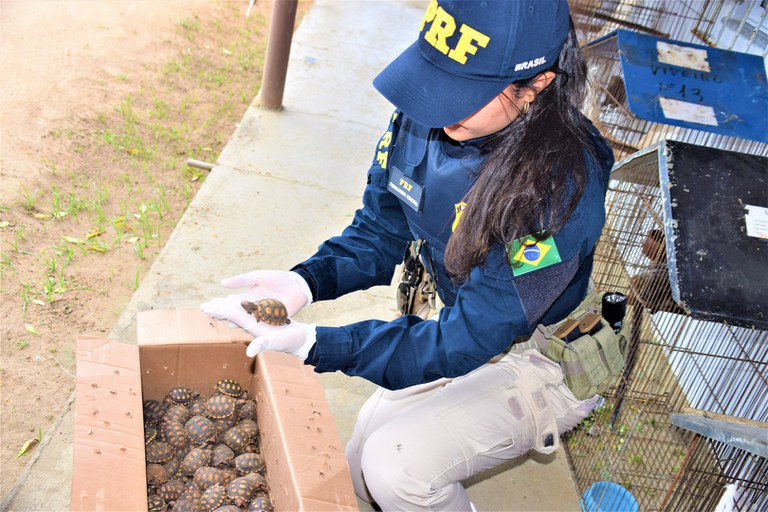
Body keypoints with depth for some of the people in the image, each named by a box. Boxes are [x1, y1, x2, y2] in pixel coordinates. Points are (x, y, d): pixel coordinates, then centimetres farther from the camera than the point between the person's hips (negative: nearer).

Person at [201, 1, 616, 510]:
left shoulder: (561, 187, -35)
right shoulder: (424, 114, -16)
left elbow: (466, 342, -32)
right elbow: (379, 233, -4)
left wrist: (314, 343, -36)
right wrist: (305, 281, -22)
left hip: (540, 361, -6)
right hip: (460, 323, 7)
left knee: (394, 469, -21)